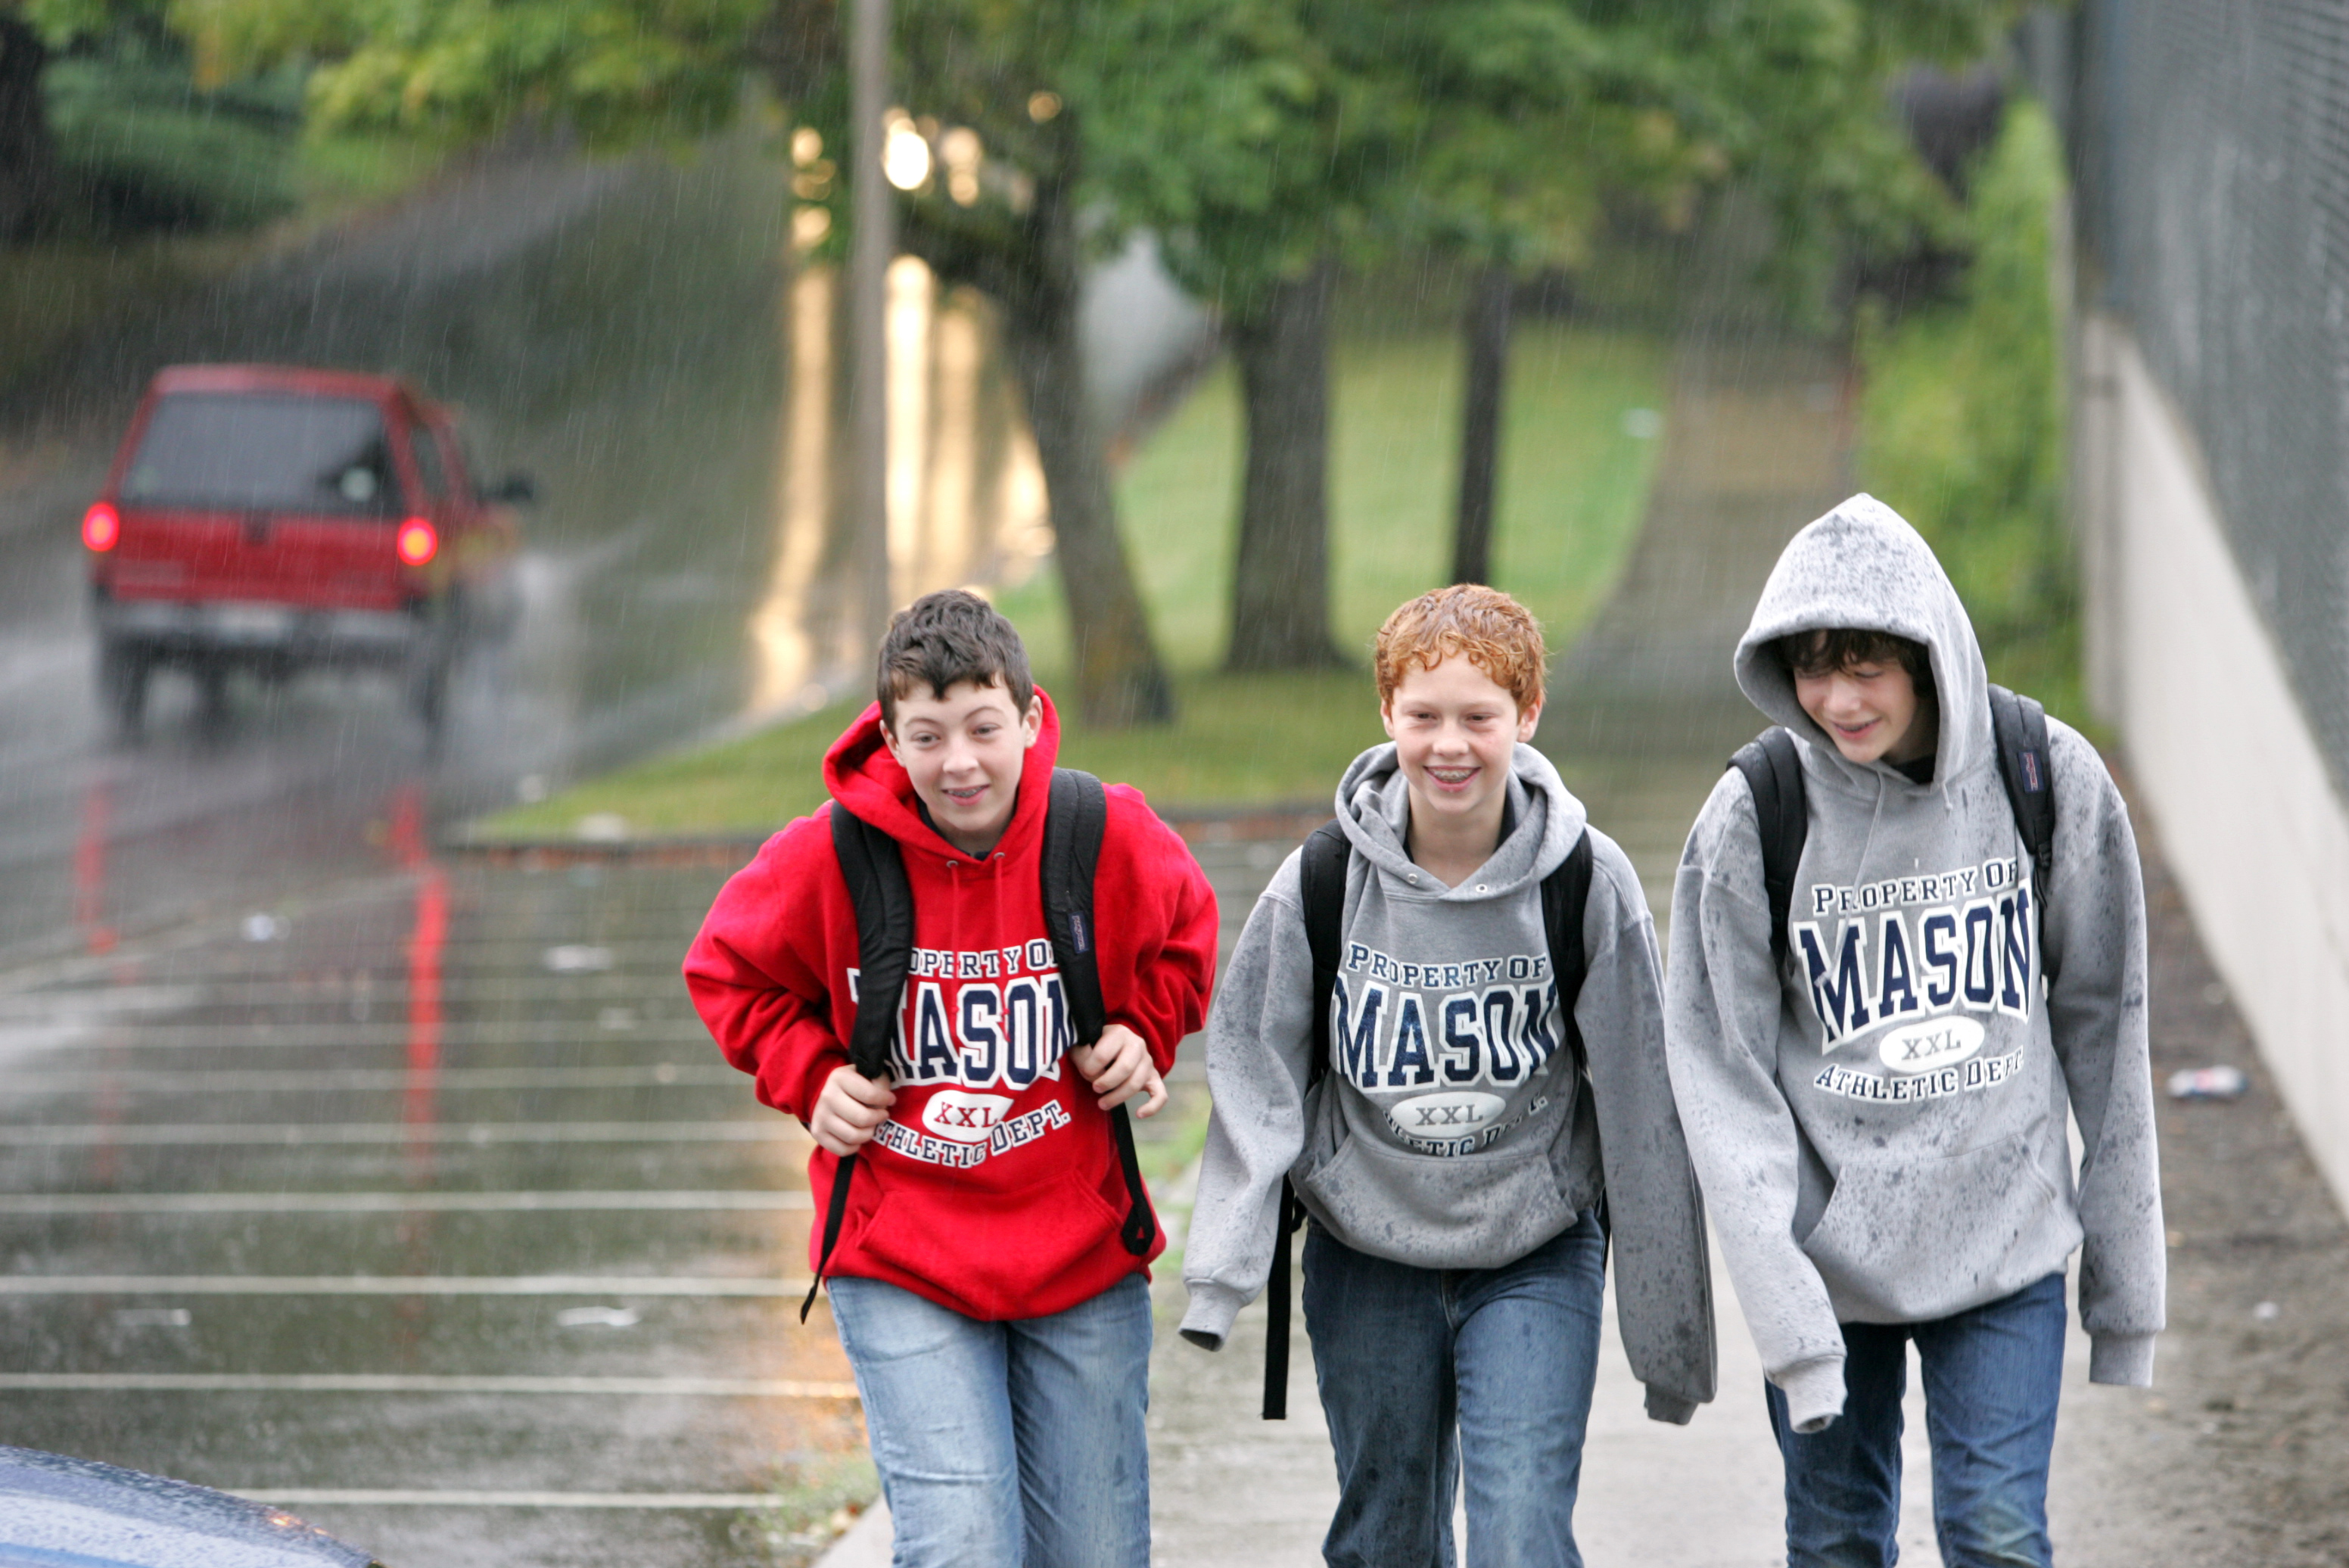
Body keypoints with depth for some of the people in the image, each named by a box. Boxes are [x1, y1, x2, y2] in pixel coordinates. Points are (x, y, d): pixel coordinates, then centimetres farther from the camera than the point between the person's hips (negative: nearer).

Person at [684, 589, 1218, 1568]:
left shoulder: (1109, 837, -10)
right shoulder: (829, 856, -13)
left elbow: (1182, 937, 14)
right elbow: (729, 973, 7)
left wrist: (1144, 1036, -2)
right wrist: (810, 1078, -5)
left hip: (1082, 1259, 2)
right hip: (901, 1268, -2)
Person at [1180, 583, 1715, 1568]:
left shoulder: (1588, 882, -9)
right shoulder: (1321, 883, -7)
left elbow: (1642, 1107, -4)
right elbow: (1256, 1080, -3)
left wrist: (1668, 1336, -1)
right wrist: (1221, 1274, -16)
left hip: (1535, 1261, -2)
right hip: (1368, 1260, 2)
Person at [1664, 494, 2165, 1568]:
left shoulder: (2050, 782, -7)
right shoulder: (1752, 819, -11)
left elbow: (2103, 1025, 3)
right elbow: (1721, 1076, -9)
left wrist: (2124, 1275, 5)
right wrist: (1786, 1319, -16)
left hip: (2007, 1247, 0)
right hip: (1829, 1254, 0)